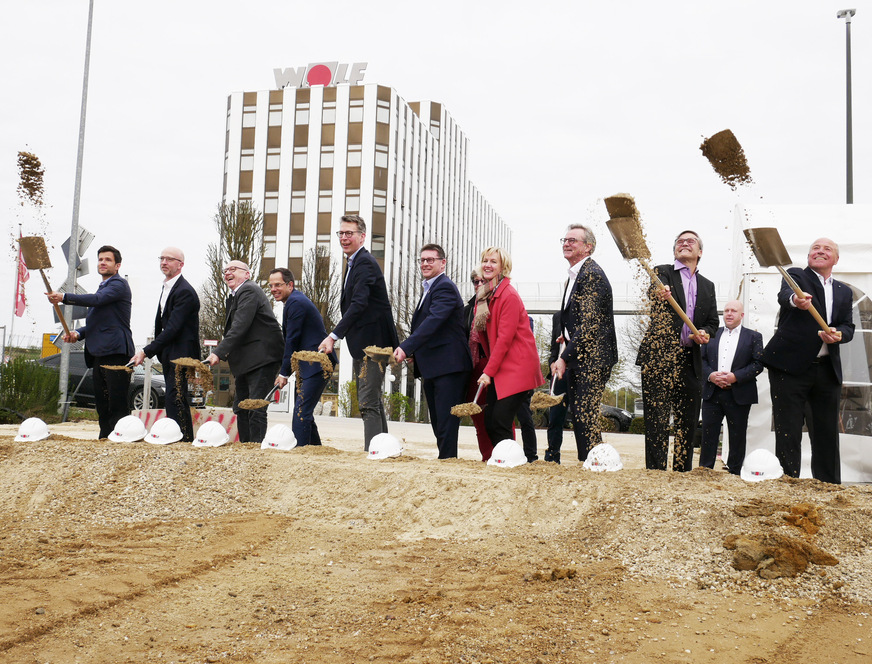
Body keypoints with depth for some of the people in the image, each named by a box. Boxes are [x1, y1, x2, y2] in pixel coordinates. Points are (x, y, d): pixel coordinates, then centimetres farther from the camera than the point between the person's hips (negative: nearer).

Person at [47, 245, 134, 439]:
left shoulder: (119, 284, -3)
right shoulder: (102, 287, 26)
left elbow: (97, 300, -20)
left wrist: (64, 297, -25)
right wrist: (78, 333, 11)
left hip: (116, 351, -9)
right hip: (99, 353, 9)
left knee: (117, 403, -11)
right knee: (102, 403, 9)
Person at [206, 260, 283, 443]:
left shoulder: (249, 291, -11)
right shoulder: (235, 296, 21)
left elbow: (240, 327, -22)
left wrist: (219, 353, -27)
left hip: (262, 359, -11)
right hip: (245, 363, 11)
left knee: (256, 408, -12)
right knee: (241, 408, 12)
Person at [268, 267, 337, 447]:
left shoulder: (295, 303, -14)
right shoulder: (296, 301, 19)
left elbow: (292, 340, -14)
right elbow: (290, 338, 21)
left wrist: (284, 373, -9)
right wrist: (285, 371, 14)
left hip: (317, 364, -11)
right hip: (310, 364, 11)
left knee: (301, 411, -14)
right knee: (303, 410, 15)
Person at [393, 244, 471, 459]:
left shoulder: (445, 287, -12)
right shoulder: (430, 289, 20)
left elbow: (433, 321, -25)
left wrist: (406, 347, -32)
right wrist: (414, 352, 11)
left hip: (448, 367, -11)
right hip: (432, 368, 11)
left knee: (446, 422, -11)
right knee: (437, 423, 14)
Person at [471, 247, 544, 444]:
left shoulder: (509, 295, -13)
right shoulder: (483, 295, 12)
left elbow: (505, 338, -16)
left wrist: (489, 371, -16)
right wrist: (489, 369, 4)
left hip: (516, 366, -8)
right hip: (497, 365, 8)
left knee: (500, 422, -14)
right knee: (489, 422, 3)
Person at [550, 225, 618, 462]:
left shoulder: (592, 274, -16)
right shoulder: (575, 275, 16)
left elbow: (589, 325, -21)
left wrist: (564, 358, -21)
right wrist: (567, 337, 12)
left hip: (591, 359, -10)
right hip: (577, 359, 10)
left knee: (586, 416, -9)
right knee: (579, 416, 13)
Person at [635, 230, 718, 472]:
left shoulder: (707, 286, 19)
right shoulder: (662, 273, 4)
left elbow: (713, 322, 16)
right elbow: (655, 305, -17)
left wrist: (705, 333, -7)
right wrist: (659, 297, -41)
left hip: (690, 360, 5)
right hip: (659, 357, -5)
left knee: (688, 423, 9)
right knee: (657, 420, -6)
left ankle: (682, 474, 18)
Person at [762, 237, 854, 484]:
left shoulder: (844, 292, 18)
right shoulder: (796, 276, 3)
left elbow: (848, 327, 10)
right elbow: (784, 295, -21)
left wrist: (838, 334, -15)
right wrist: (795, 299, -45)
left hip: (827, 370, 5)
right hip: (791, 366, -5)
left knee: (827, 434, 10)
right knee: (788, 432, -3)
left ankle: (830, 486, 18)